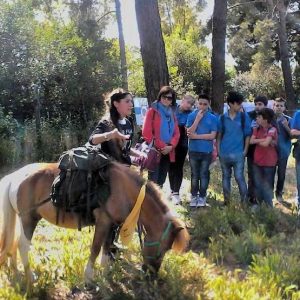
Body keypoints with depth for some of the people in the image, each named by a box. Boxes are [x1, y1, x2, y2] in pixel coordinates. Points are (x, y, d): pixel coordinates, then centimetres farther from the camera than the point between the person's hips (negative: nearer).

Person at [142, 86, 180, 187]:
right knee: (153, 181, -9)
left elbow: (176, 133, 10)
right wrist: (160, 147, -15)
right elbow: (146, 132, -13)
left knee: (161, 181, 11)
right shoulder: (152, 111, -4)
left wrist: (171, 146, -9)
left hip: (168, 152, 6)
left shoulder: (172, 113, 15)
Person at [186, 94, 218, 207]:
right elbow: (189, 133, -10)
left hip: (207, 151, -1)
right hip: (194, 151, 1)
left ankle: (202, 196, 16)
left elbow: (212, 136, -9)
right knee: (194, 174, 9)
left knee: (204, 174, 7)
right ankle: (193, 196, 18)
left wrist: (196, 136, -12)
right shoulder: (191, 116, -2)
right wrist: (197, 119, -17)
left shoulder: (213, 118, -4)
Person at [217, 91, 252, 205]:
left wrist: (245, 151, -4)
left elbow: (248, 135, 0)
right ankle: (226, 200, 23)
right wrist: (218, 150, 2)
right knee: (225, 177, 12)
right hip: (224, 153, 3)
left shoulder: (244, 117, -2)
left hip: (238, 153, -3)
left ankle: (244, 201, 5)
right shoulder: (222, 118, 2)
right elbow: (219, 135, 7)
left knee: (239, 177, -4)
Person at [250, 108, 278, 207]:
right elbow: (251, 141, -5)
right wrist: (263, 140, -16)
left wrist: (257, 141, -5)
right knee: (258, 185, 14)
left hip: (269, 163, -6)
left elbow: (266, 144, -24)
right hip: (257, 161, 6)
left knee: (267, 185, 3)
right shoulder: (257, 129, 6)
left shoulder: (272, 130, -14)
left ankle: (269, 206, 14)